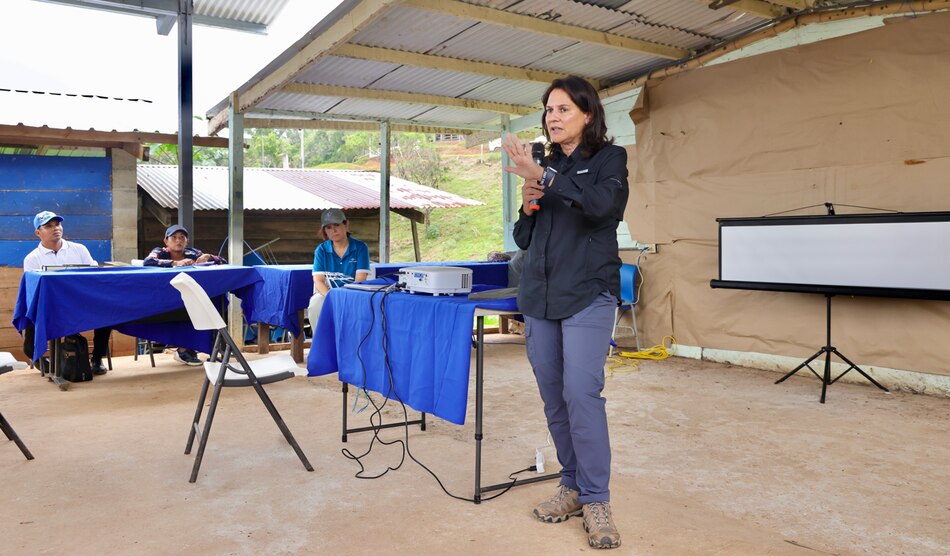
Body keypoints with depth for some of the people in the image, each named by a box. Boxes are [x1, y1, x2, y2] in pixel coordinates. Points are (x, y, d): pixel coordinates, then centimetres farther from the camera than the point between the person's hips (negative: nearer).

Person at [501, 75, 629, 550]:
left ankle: (596, 500, -1)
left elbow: (603, 202, -20)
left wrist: (543, 178, -24)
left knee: (582, 393, -13)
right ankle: (572, 486, 21)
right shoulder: (548, 165, 16)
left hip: (587, 293, -5)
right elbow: (524, 240, 19)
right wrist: (527, 206, 0)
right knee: (553, 397, 8)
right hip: (539, 295, 6)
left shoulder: (610, 157, 4)